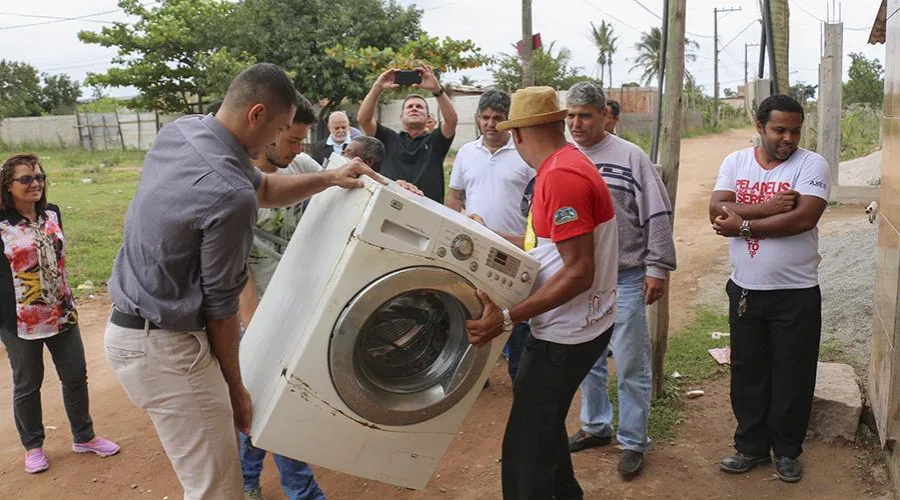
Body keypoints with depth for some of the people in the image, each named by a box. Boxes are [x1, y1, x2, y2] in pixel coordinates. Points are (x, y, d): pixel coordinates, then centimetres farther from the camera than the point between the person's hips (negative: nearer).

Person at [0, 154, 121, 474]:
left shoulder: (52, 214, 3)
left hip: (62, 313, 5)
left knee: (76, 376, 12)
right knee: (27, 385, 11)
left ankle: (84, 437, 30)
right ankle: (33, 446, 30)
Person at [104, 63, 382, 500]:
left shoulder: (177, 131, 0)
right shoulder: (230, 196, -27)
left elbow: (263, 187, 16)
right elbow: (221, 306, -17)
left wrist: (328, 178, 4)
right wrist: (235, 387, -3)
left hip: (128, 327, 10)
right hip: (163, 348, -10)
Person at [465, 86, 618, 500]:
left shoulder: (561, 176, -22)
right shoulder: (565, 166, 10)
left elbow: (579, 272, -26)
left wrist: (506, 318, -30)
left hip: (567, 332, -11)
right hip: (563, 326, 11)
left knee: (526, 446, -3)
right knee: (541, 421, 24)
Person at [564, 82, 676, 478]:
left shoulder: (630, 157, -8)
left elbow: (658, 216, -7)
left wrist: (657, 268, -9)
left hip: (625, 280, -5)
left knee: (630, 366, 3)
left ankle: (633, 442, 17)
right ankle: (596, 426, 35)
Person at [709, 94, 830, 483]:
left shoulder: (811, 165, -8)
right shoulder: (735, 162, 2)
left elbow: (803, 218, -23)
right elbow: (717, 211, -12)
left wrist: (743, 223, -18)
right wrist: (768, 207, -22)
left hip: (796, 294, -3)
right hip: (745, 290, 3)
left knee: (793, 377, 10)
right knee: (747, 373, 13)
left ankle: (787, 451, 29)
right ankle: (751, 446, 30)